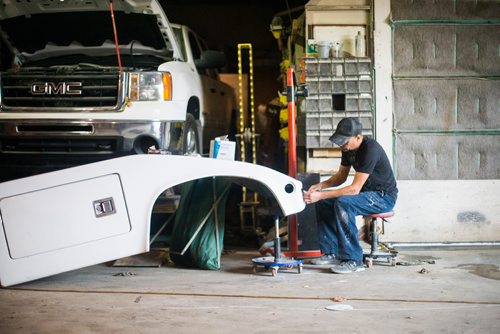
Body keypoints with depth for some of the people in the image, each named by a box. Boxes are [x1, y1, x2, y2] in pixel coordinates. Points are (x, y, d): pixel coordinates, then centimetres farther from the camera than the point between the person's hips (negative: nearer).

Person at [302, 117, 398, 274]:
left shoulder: (370, 149, -28)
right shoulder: (348, 148, 0)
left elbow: (355, 189, -32)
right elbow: (341, 176, 13)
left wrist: (321, 195, -35)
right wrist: (320, 185, -7)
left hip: (384, 196, -9)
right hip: (366, 192, 9)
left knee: (343, 204, -31)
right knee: (323, 202, 1)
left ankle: (354, 260, -25)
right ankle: (332, 252, 5)